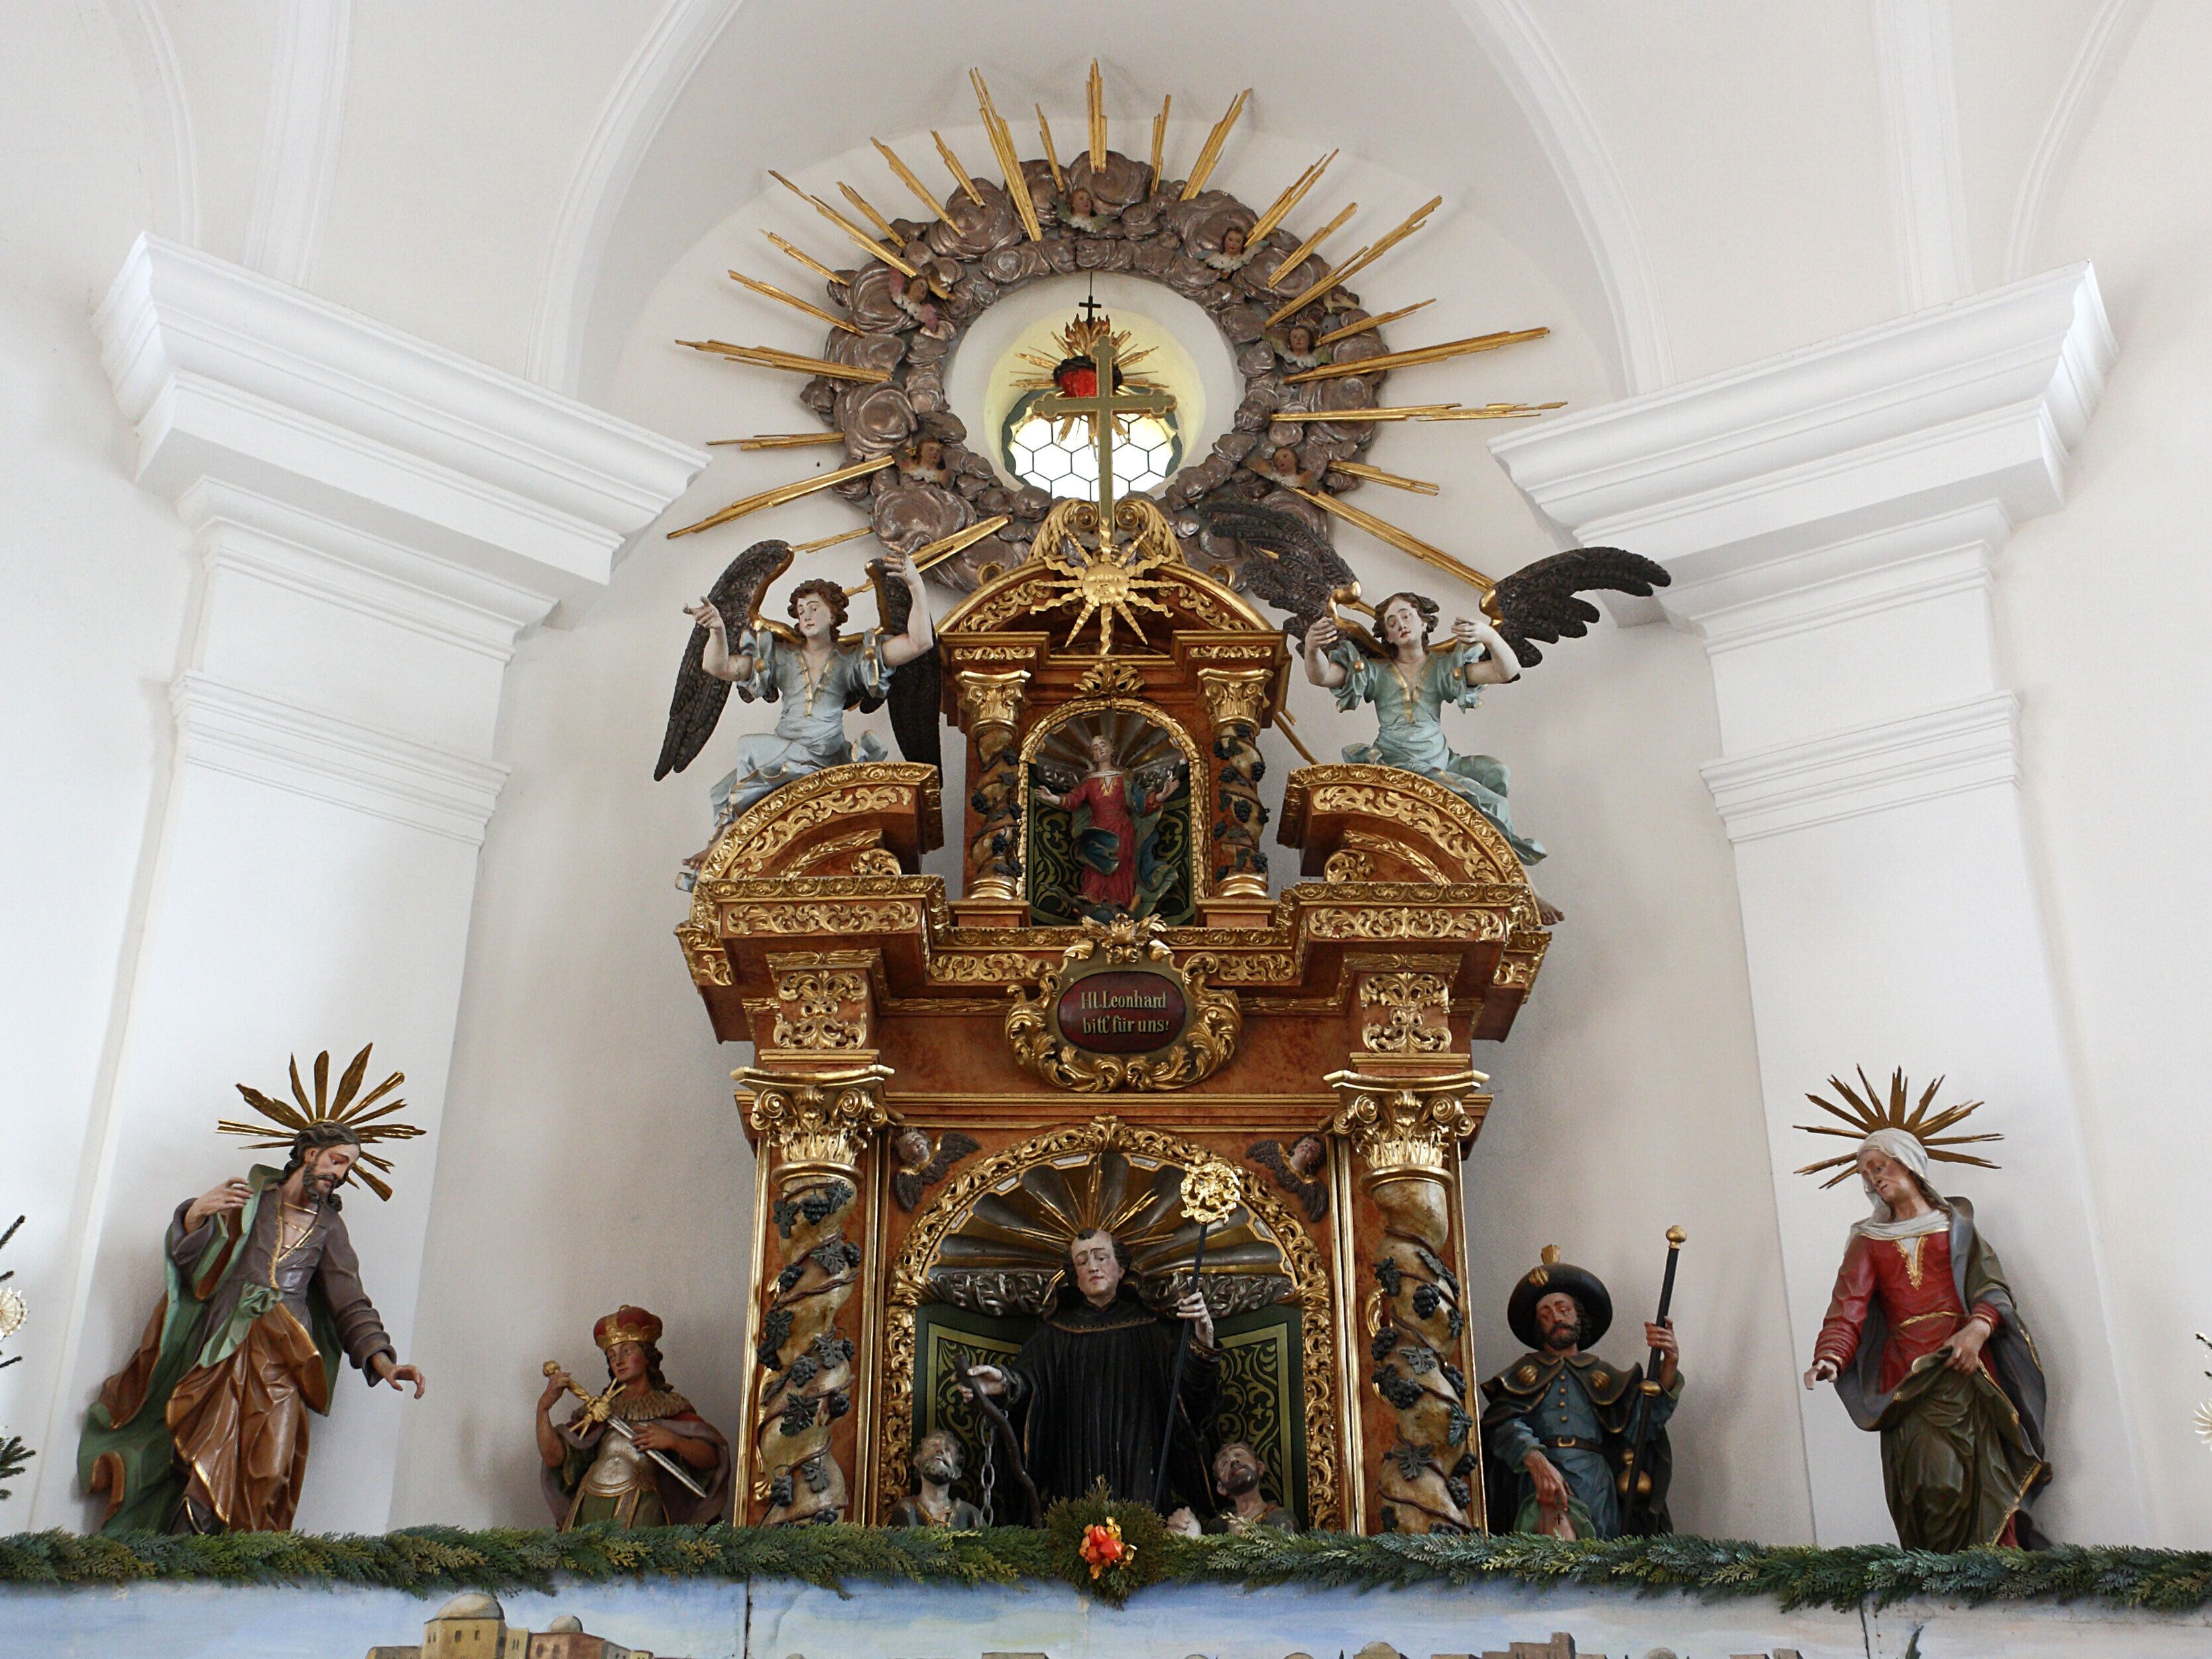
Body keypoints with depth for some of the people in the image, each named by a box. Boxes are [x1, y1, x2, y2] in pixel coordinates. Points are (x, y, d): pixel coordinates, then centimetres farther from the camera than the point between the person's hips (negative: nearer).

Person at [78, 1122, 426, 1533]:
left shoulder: (329, 1227, 19)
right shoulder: (251, 1196, 13)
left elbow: (350, 1303, 14)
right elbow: (191, 1257, 8)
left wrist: (381, 1360, -1)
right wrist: (196, 1214, -14)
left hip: (283, 1355, 1)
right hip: (226, 1345, -1)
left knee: (266, 1468, -17)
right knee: (213, 1460, -16)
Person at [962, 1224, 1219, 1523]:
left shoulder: (1149, 1327, 10)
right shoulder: (1057, 1331, 12)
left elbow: (1187, 1387, -2)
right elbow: (1030, 1379, -4)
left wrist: (1202, 1338, -20)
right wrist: (1006, 1383, -27)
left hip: (1138, 1467, 0)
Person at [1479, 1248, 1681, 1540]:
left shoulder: (1603, 1375, 27)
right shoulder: (1525, 1373, 23)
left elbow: (1646, 1422, 10)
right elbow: (1503, 1423, 3)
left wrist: (1669, 1366, -6)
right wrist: (1537, 1461, -19)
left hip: (1595, 1483, 2)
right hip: (1541, 1479, -2)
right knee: (1558, 1532, -35)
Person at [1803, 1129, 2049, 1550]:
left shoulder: (1956, 1223, 20)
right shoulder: (1868, 1242, 20)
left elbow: (1993, 1289, 7)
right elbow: (1847, 1312, 5)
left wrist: (1979, 1327, -16)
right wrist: (1828, 1358, -16)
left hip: (1965, 1369, 0)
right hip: (1908, 1381, 0)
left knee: (1982, 1482, -12)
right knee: (1935, 1483, -18)